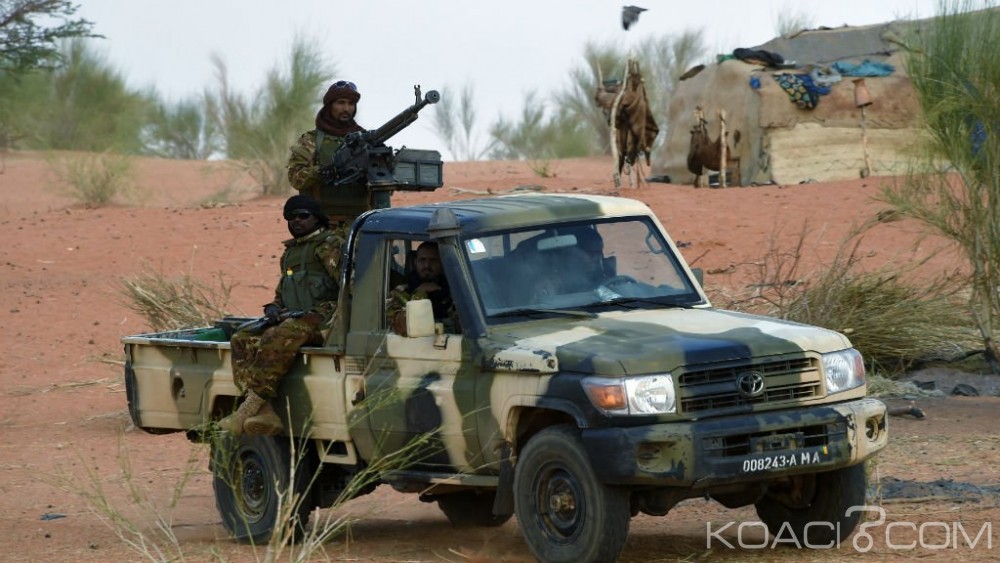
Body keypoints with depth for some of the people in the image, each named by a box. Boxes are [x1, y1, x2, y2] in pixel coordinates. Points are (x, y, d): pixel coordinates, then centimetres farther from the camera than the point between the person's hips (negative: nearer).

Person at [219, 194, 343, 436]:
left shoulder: (329, 245, 0)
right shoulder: (290, 251, 26)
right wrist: (274, 308, 8)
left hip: (323, 319, -9)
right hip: (292, 321, 9)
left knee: (276, 340, -35)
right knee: (242, 341, -12)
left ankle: (250, 409, -39)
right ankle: (264, 414, -30)